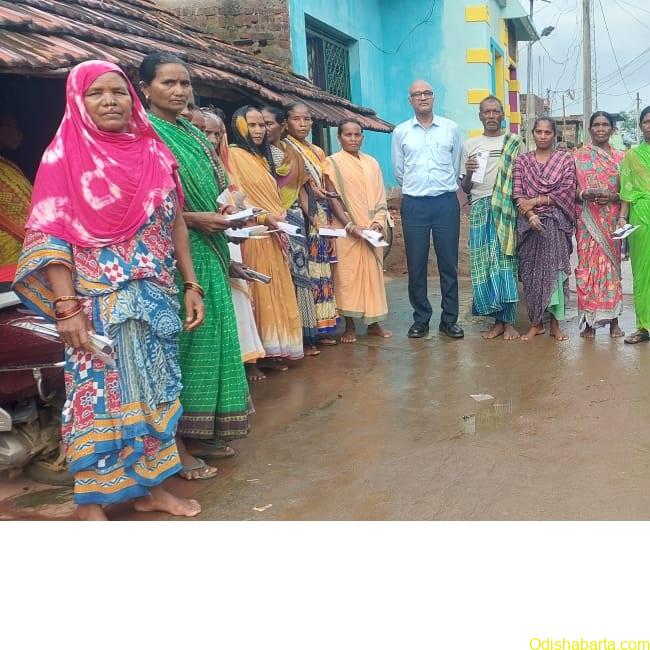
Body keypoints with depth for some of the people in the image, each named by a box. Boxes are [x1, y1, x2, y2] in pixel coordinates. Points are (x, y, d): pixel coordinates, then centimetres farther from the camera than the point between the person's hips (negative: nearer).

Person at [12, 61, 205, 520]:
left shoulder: (155, 152, 8)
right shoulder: (64, 156, -4)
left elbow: (176, 224, 12)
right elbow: (49, 237, -10)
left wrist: (191, 285, 6)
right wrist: (66, 306, -18)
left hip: (155, 297, 5)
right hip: (98, 301, -4)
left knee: (155, 390, 11)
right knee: (97, 394, 1)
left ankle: (151, 487, 26)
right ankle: (91, 501, 15)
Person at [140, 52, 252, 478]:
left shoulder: (195, 136, 16)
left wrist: (227, 209, 3)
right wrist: (194, 218, -18)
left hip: (207, 252, 8)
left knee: (209, 337, 10)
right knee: (179, 341, -5)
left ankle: (202, 433, 21)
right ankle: (176, 443, 4)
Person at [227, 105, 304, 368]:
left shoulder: (262, 158, 20)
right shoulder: (234, 155, -6)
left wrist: (280, 219, 8)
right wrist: (264, 217, -20)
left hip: (274, 235, 9)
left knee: (276, 291, 9)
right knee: (260, 292, -7)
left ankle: (275, 348, 15)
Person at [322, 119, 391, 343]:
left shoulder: (372, 163, 12)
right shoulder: (333, 163, 0)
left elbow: (381, 198, 10)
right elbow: (333, 199, -7)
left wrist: (378, 222, -6)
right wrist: (350, 226, -16)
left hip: (372, 232, 4)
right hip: (347, 231, -4)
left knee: (373, 274, 7)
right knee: (347, 276, -2)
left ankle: (373, 323, 16)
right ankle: (349, 326, 7)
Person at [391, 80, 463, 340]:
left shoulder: (451, 128, 7)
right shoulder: (400, 132, 6)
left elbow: (456, 167, 14)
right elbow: (398, 171, 12)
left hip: (446, 202, 0)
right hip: (414, 204, 0)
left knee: (449, 263, 2)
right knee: (416, 265, 3)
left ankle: (450, 319, 11)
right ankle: (420, 319, 14)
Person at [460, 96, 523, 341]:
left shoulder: (515, 143, 8)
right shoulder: (470, 145, 14)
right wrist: (468, 173, -6)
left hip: (507, 209, -2)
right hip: (480, 209, 2)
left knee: (506, 262, -5)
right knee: (484, 265, 0)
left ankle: (509, 322, 2)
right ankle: (498, 320, 8)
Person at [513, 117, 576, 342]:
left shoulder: (565, 159, 6)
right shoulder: (522, 160, 9)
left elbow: (566, 192, -4)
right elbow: (518, 195, 1)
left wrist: (535, 201, -10)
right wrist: (530, 215, -15)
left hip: (556, 223, -1)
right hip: (530, 223, 1)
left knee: (555, 270, -2)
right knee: (531, 272, 2)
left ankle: (555, 323, 7)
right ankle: (536, 322, 10)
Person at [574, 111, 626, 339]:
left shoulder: (619, 157, 11)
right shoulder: (580, 156, 7)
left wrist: (613, 197, -11)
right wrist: (584, 194, -16)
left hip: (611, 220, 1)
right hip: (588, 220, -1)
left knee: (611, 266, 1)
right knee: (588, 266, -4)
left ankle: (613, 320, 8)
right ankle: (589, 321, 2)